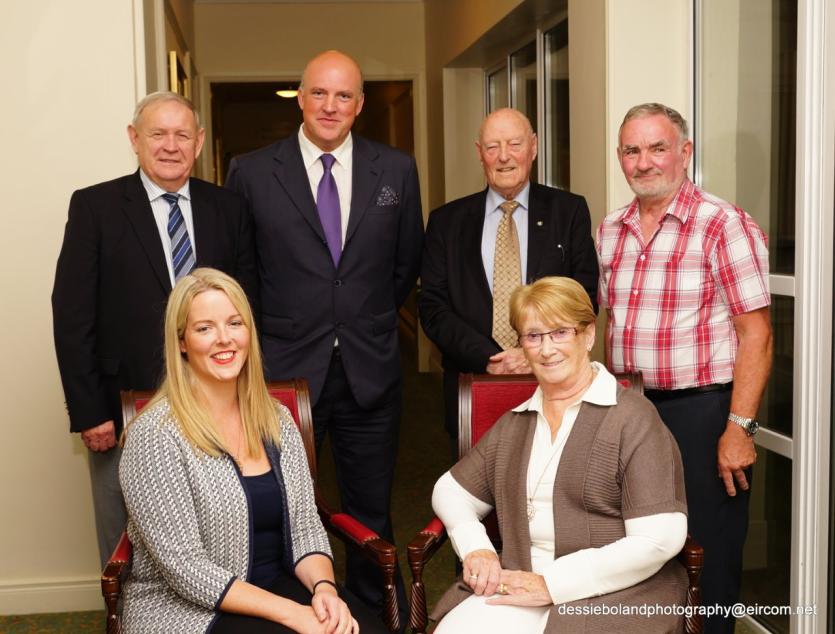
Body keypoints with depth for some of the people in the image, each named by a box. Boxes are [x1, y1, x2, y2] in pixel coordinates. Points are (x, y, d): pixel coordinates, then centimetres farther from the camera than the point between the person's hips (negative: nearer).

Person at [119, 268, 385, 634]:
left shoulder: (277, 420, 5)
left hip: (280, 586, 5)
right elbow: (186, 568, -16)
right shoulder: (155, 435, -14)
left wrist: (324, 588, -15)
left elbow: (304, 525, 5)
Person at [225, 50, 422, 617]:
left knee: (372, 510, 15)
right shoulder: (252, 172, -3)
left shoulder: (397, 170, 2)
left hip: (370, 370, 2)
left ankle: (377, 602, 32)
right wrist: (273, 328, 6)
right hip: (285, 368, -1)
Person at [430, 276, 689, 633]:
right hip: (520, 589, 4)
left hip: (614, 595, -4)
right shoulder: (512, 424, 15)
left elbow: (659, 540, -12)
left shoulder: (633, 418, -4)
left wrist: (551, 584, -14)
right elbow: (450, 490, 21)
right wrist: (475, 548, 0)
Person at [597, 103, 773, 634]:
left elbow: (755, 332, -13)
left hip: (701, 410, -6)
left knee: (707, 556, 5)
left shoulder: (724, 226, -11)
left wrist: (739, 428, -18)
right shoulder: (611, 230, 9)